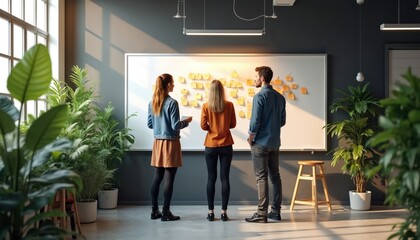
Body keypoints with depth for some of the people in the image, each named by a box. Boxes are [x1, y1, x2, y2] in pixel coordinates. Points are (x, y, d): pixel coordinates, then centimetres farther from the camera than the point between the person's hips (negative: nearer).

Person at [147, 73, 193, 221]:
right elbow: (175, 126, -15)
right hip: (170, 143, -7)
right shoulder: (172, 103, -14)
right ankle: (165, 212, 2)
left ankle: (155, 210, 16)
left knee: (157, 177, 12)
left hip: (158, 142, 7)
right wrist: (186, 121, 3)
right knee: (169, 178, -2)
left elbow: (150, 124, 11)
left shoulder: (152, 103, 6)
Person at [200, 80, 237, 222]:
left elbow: (203, 126, -7)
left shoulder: (206, 106, -6)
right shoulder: (229, 105, -4)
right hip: (226, 145, 0)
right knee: (225, 178, 3)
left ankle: (211, 212, 7)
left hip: (210, 146, 0)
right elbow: (233, 124, 2)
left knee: (211, 178, 6)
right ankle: (224, 212, 3)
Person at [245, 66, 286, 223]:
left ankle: (262, 213, -2)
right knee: (275, 175, 11)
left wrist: (251, 137, -3)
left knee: (261, 177, -4)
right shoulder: (280, 97, 9)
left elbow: (255, 120, -16)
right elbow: (282, 121, 13)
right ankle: (276, 211, 15)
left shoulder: (260, 96, -14)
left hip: (260, 143, -7)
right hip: (275, 143, 7)